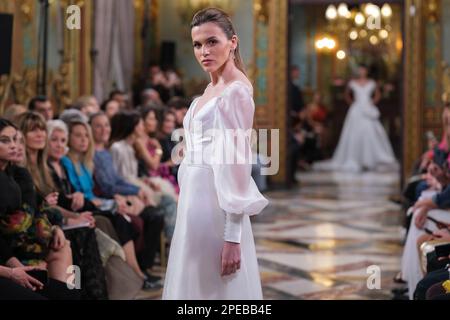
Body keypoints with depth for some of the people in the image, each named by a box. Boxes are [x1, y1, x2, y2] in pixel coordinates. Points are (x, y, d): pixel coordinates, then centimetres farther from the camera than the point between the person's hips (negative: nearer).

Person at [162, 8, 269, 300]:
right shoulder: (212, 88, 14)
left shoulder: (236, 91, -13)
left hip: (216, 205, -9)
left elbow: (238, 163, -18)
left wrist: (232, 236, -21)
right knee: (194, 283, 14)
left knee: (216, 287, -2)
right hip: (195, 199, 9)